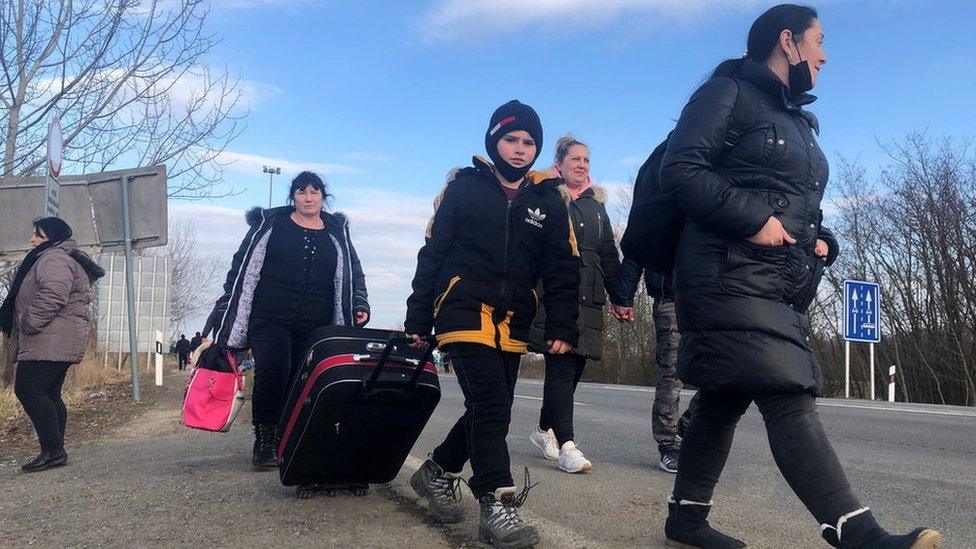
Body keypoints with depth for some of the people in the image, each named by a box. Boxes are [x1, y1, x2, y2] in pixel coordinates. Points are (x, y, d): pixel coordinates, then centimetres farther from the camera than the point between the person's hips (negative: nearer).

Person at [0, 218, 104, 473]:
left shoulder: (53, 258, -10)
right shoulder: (67, 259, 25)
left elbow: (52, 296, -26)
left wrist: (28, 325, -18)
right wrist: (25, 331, 22)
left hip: (48, 343, -11)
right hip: (61, 344, 11)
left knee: (29, 390, -12)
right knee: (49, 395, 12)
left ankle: (53, 451, -11)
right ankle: (54, 452, 15)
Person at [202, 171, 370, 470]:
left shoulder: (337, 232, 15)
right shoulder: (269, 224, 8)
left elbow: (353, 273, 18)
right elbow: (243, 268, 7)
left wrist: (359, 305, 3)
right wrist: (227, 310, 4)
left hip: (315, 327, 3)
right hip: (270, 320, -2)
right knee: (271, 374, -20)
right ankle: (264, 443, -6)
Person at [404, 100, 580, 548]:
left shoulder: (548, 201, 9)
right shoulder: (465, 187, 1)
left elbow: (563, 270, 9)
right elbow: (432, 255, 2)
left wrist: (562, 328, -1)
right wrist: (418, 320, 1)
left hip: (511, 326, 5)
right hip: (464, 314, -4)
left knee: (491, 411, 11)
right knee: (491, 409, -14)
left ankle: (438, 472, 32)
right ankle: (497, 505, -6)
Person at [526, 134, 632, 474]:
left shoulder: (596, 204, 22)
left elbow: (609, 255, 21)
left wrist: (619, 299, 16)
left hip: (588, 297, 6)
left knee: (574, 367, 6)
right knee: (562, 366, -11)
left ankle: (545, 430, 24)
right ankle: (566, 444, -11)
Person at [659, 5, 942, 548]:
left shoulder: (799, 122, 27)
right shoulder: (729, 93, 0)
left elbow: (802, 207, 31)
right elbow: (681, 169, -13)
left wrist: (822, 241, 9)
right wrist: (753, 219, -18)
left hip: (784, 290, 9)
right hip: (731, 278, -9)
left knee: (725, 401, 11)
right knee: (789, 400, -17)